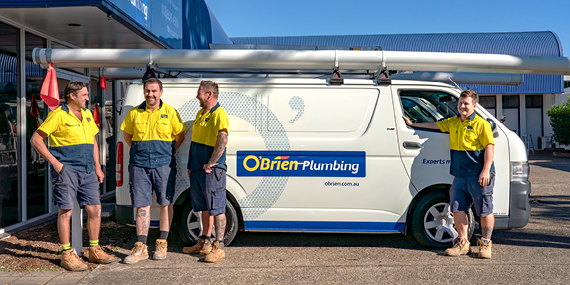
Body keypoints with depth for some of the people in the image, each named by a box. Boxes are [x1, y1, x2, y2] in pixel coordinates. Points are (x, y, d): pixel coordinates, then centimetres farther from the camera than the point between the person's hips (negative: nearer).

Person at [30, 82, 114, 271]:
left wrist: (97, 166, 16)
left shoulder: (87, 114, 15)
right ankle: (67, 255, 7)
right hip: (66, 169, -6)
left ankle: (94, 251, 18)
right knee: (66, 211, -2)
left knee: (94, 209, 5)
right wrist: (55, 162, -12)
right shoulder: (58, 115, -7)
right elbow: (36, 139, -7)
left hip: (87, 171, 7)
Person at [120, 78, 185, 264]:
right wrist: (138, 151, 10)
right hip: (139, 165, 1)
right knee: (142, 205, 3)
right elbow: (127, 134, 19)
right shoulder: (135, 113, 6)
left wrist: (168, 153, 3)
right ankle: (140, 247, 7)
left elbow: (180, 136, 8)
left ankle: (162, 244, 18)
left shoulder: (170, 112, 1)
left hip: (164, 164, -1)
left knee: (165, 203, 5)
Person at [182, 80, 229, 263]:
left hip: (212, 170, -9)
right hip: (198, 169, 9)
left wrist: (210, 164, -22)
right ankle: (204, 243, 27)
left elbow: (223, 140, -27)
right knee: (205, 208, 17)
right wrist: (192, 166, 18)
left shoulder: (219, 115, -13)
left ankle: (218, 247, 3)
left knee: (217, 208, -3)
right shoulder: (200, 114, 17)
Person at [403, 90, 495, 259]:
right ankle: (462, 243, 18)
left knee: (485, 211, 2)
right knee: (458, 208, 7)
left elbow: (489, 147, -11)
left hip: (479, 176, -6)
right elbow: (435, 125, 28)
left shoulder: (481, 124, -6)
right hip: (460, 175, 7)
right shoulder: (453, 123, 15)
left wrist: (486, 171, -18)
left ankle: (485, 244, 16)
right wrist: (412, 124, 31)